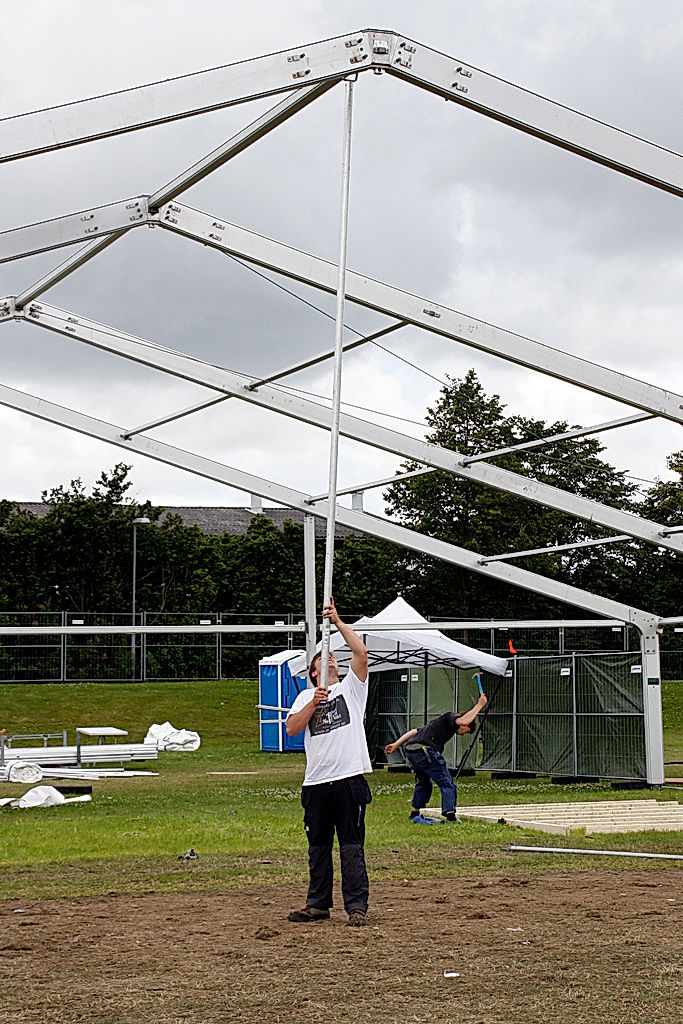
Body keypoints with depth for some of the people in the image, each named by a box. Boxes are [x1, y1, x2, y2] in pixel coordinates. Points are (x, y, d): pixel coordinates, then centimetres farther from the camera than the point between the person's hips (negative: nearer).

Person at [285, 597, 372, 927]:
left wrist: (338, 621, -6)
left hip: (350, 779, -3)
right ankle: (318, 905, 19)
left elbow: (360, 652, -5)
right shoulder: (306, 698, 16)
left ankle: (356, 906, -4)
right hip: (316, 782, 3)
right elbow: (291, 729, 1)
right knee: (318, 848, 11)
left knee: (351, 847, -4)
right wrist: (314, 704, -9)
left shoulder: (351, 687, 11)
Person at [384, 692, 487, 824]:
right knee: (447, 784, -5)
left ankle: (415, 814, 39)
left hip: (410, 752, 9)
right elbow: (464, 721, -14)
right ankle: (450, 815, -18)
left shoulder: (440, 722, 33)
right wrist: (479, 705, -5)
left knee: (423, 782, 30)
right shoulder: (450, 716, 9)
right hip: (425, 751, -9)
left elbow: (414, 731, 30)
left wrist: (396, 745, 28)